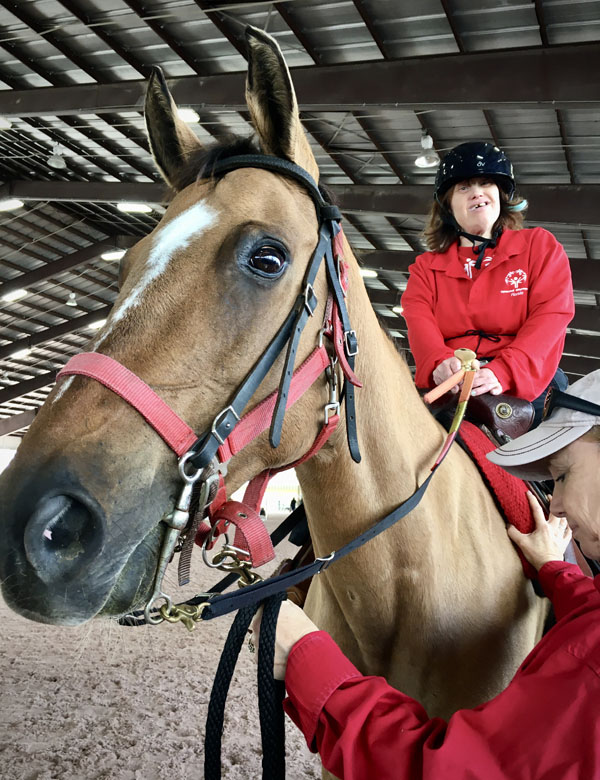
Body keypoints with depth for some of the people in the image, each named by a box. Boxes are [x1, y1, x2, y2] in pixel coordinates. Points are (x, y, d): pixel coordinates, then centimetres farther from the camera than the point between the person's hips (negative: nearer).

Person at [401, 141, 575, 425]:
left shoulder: (540, 245, 16)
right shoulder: (426, 266, 21)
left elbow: (551, 315, 0)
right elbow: (418, 320, 2)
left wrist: (504, 371, -20)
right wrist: (440, 363, -24)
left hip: (525, 386, -1)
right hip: (450, 388, 1)